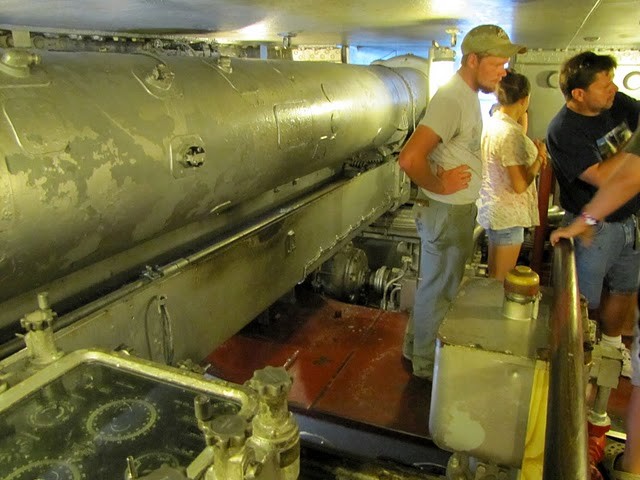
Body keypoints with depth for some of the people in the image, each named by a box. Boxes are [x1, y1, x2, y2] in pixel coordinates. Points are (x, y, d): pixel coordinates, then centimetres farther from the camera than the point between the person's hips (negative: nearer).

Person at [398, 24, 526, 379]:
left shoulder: (469, 94, 9)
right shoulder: (452, 99, -23)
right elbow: (409, 158, -35)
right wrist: (438, 186, -20)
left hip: (460, 209, 10)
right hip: (447, 212, -10)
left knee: (437, 285, 22)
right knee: (439, 290, 6)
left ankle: (416, 346, 39)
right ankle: (427, 364, 25)